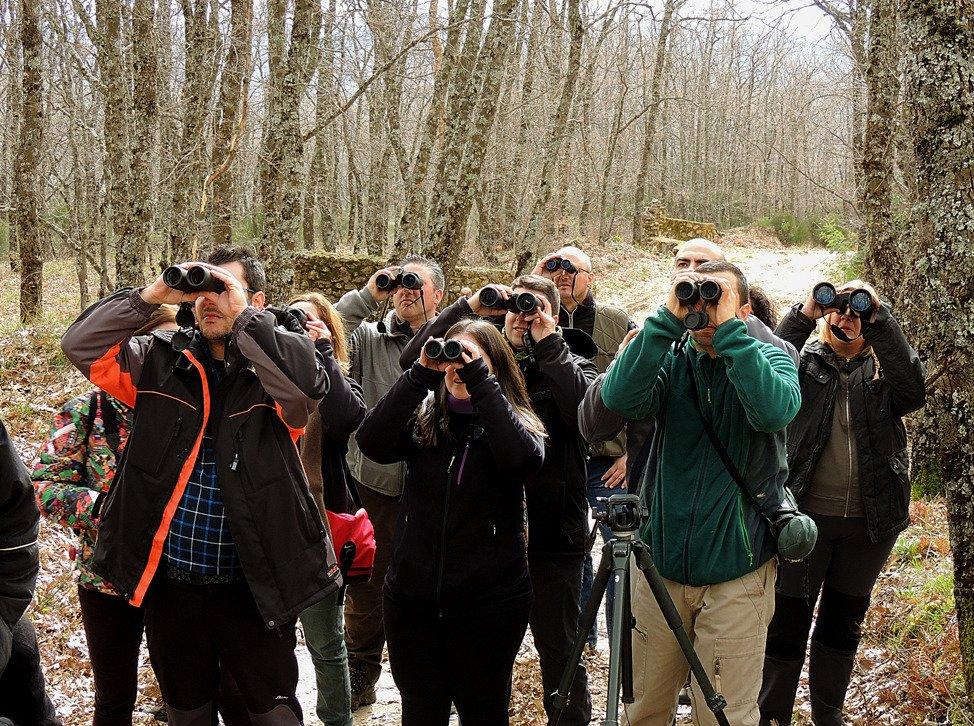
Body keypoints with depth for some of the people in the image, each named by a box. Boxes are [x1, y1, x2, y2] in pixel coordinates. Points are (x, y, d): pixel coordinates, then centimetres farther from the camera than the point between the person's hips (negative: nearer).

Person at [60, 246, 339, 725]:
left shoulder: (275, 370, -8)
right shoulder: (162, 361, 3)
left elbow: (308, 379, -30)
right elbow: (81, 345, -3)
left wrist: (241, 313, -23)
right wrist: (151, 296, -13)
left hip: (252, 586, -3)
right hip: (168, 581, 4)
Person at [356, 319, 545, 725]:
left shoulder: (513, 424, 0)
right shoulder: (421, 421, 5)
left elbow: (524, 459, -23)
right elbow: (371, 444, -14)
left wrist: (479, 380, -21)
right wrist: (420, 375, -19)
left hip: (489, 601, -2)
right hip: (412, 596, 2)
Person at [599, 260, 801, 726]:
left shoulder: (769, 359, 0)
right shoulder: (670, 361, 3)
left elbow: (775, 410, -24)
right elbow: (619, 398, -18)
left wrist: (729, 329, -24)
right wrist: (668, 319, -21)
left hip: (737, 575, -2)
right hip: (661, 565, 2)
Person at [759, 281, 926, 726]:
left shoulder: (883, 367, 7)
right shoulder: (806, 360, 4)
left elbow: (912, 389, -15)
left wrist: (878, 317, -19)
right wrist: (804, 313, -21)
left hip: (869, 522, 2)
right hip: (804, 514, -2)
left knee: (844, 621, 16)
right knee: (788, 620, 1)